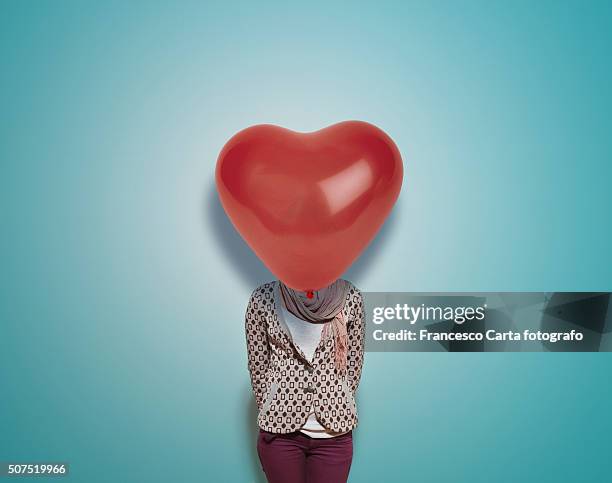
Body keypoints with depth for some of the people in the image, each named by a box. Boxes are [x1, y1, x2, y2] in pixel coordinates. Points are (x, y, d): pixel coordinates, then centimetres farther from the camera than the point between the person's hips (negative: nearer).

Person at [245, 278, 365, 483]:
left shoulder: (350, 297, -5)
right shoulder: (263, 298, -7)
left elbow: (354, 364, 4)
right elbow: (257, 366, 2)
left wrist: (340, 408, 6)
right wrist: (272, 413, 5)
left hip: (335, 431, 1)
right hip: (280, 431, 0)